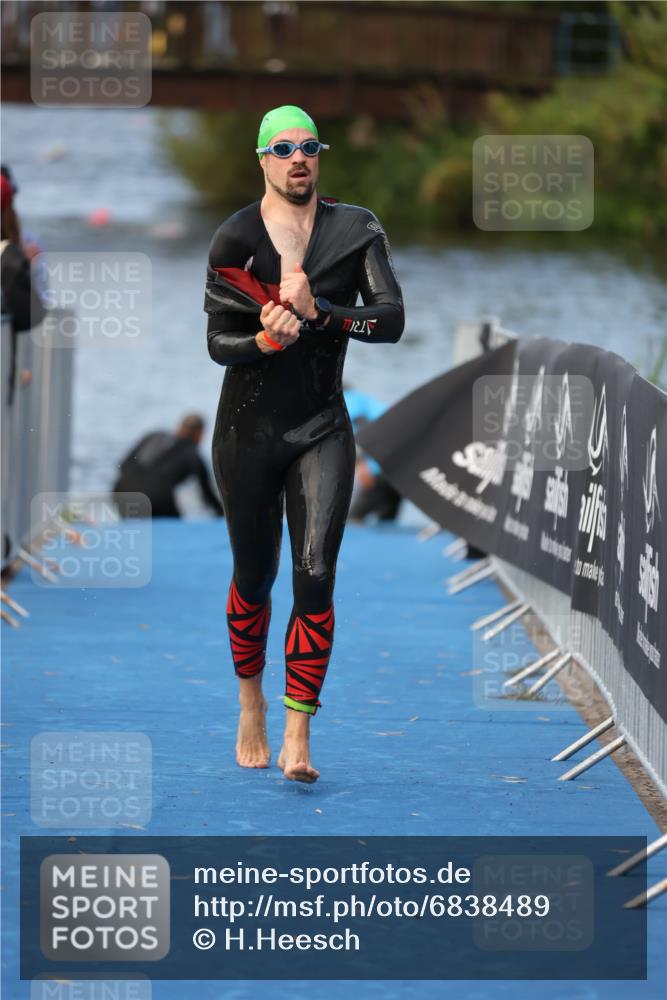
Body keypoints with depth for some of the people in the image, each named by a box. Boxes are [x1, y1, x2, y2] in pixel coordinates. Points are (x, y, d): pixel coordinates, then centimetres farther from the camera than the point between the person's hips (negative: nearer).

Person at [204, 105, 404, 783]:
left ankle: (297, 739, -14)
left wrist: (317, 312, -21)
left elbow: (390, 320, -8)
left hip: (322, 428, 0)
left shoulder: (357, 231, 1)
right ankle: (250, 707, 34)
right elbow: (217, 341, -5)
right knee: (254, 577, 10)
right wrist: (267, 339, -25)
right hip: (249, 428, 0)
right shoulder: (235, 238, -4)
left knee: (315, 576, -12)